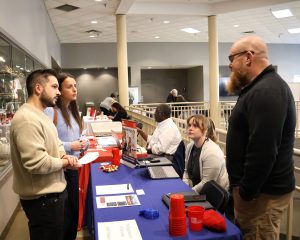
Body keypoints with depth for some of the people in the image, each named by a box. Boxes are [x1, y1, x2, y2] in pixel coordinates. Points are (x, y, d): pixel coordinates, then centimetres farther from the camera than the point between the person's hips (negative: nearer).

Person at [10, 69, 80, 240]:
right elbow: (36, 163, -32)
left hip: (53, 192, 10)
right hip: (42, 199, -10)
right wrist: (65, 162, -16)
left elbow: (55, 142, 17)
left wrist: (62, 154, -5)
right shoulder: (27, 119, -25)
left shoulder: (41, 115, 11)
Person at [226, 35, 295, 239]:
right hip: (257, 186, 10)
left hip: (262, 191, -10)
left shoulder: (266, 92, -22)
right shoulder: (262, 88, 14)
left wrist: (245, 191, -18)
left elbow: (263, 152, -28)